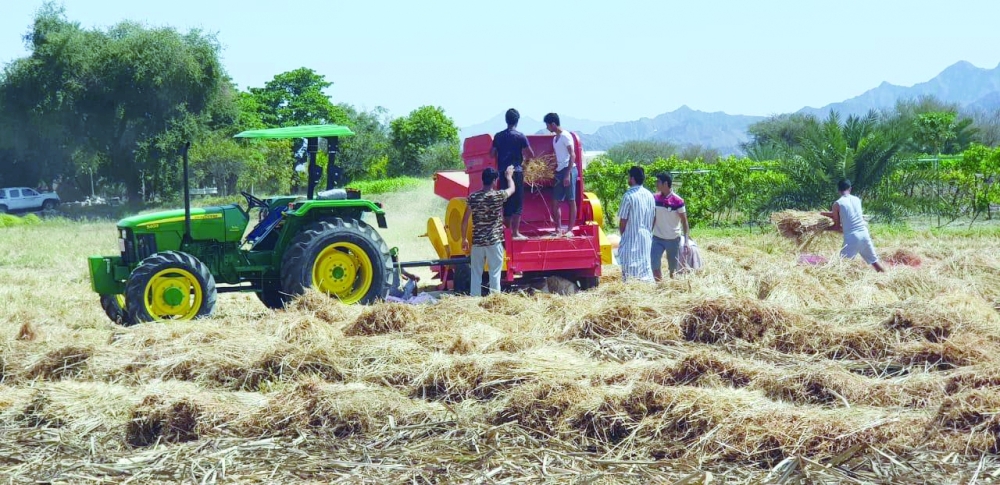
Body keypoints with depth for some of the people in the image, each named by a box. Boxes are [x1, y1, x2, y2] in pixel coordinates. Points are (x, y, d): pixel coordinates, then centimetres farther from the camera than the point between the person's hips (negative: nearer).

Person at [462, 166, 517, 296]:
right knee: (495, 273, 2)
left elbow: (465, 221, 2)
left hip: (477, 241, 3)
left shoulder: (473, 197, 0)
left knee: (476, 274, 7)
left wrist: (464, 239, 14)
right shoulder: (498, 196, -7)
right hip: (494, 241, -3)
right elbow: (512, 188, 14)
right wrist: (509, 176, 33)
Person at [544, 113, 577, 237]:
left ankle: (570, 230, -2)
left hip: (568, 170, -9)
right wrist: (555, 173, 18)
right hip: (559, 171, 9)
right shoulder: (555, 138, 17)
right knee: (555, 201, 6)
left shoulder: (566, 136, -9)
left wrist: (568, 174, -21)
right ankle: (558, 229, 9)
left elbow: (572, 155, -15)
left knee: (571, 201, -4)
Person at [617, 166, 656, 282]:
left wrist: (622, 233, 5)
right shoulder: (649, 195, 6)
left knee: (630, 269, -2)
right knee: (645, 264, 11)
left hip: (632, 238, -6)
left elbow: (623, 220, -11)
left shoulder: (629, 195, -14)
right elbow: (653, 218, 9)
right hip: (646, 237, 6)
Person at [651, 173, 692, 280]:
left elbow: (684, 221, -9)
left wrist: (687, 240, -14)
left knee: (673, 268, 7)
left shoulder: (677, 201, -13)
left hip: (673, 239, -3)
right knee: (654, 264, -8)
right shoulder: (655, 198, 0)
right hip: (657, 239, 3)